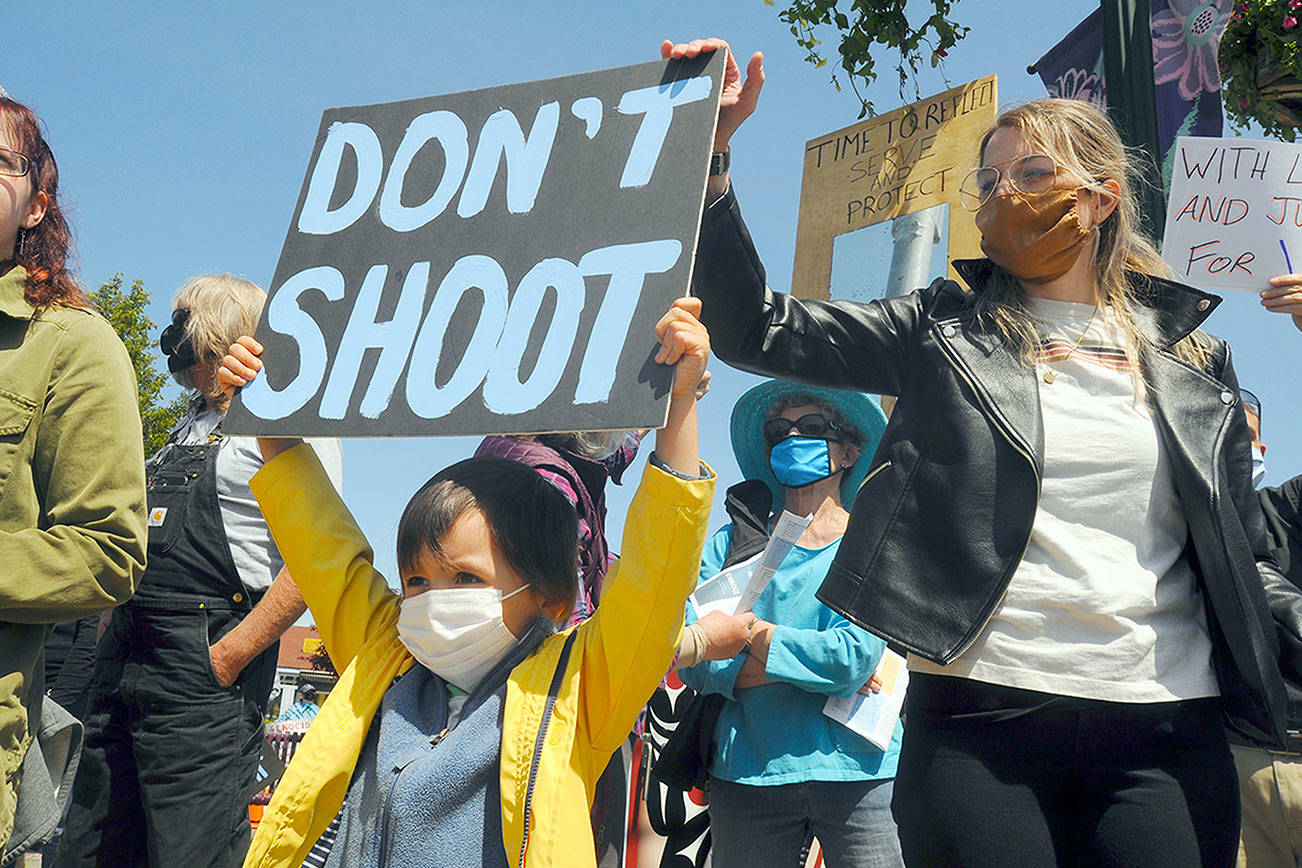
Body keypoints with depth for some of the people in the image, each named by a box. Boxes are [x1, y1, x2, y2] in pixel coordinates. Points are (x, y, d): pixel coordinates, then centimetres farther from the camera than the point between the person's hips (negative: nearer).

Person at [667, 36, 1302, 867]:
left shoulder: (1196, 355, 12)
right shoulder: (946, 331, 9)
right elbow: (759, 328, 1)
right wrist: (707, 158, -7)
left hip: (1168, 733, 2)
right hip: (981, 715, -1)